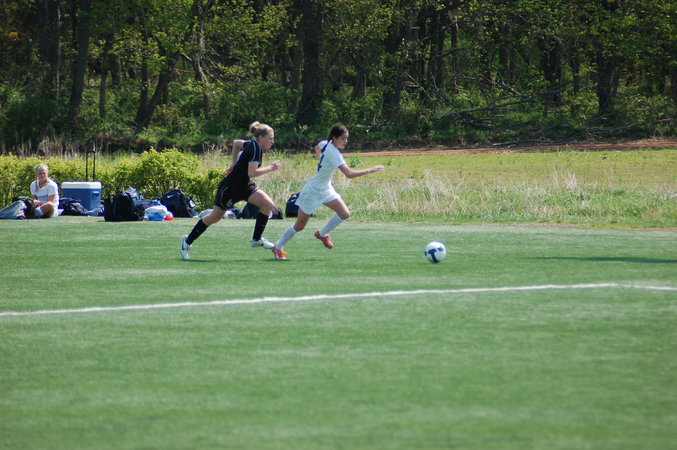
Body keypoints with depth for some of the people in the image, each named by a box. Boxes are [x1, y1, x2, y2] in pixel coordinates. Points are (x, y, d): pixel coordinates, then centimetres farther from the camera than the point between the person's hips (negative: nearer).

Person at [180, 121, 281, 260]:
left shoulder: (253, 145, 2)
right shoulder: (255, 149, -24)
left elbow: (236, 143, 21)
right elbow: (252, 173, -33)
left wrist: (235, 163, 21)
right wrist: (270, 168, -24)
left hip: (244, 186, 9)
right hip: (230, 187, -9)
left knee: (267, 204, -9)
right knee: (215, 216, 5)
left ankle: (256, 239, -1)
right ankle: (188, 241, 21)